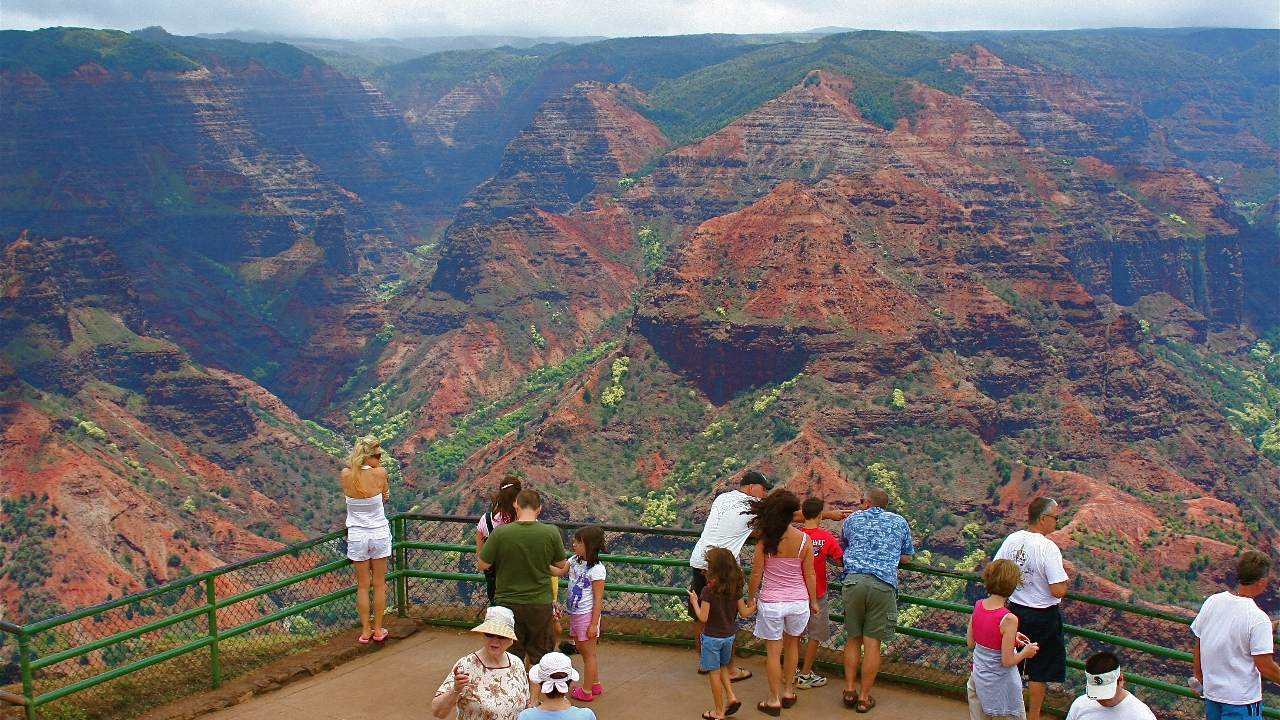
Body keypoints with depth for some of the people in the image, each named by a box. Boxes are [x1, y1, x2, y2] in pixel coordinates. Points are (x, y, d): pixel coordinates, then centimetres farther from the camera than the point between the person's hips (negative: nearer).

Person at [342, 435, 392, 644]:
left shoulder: (346, 475, -10)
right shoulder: (380, 473, -16)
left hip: (356, 536, 1)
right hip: (379, 534, -1)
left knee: (363, 585, 13)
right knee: (379, 584, 13)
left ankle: (365, 631, 20)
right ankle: (378, 630, 21)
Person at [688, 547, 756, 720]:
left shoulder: (709, 590, -22)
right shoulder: (736, 588, -7)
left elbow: (703, 617, -19)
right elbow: (743, 612, 1)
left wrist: (695, 602, -4)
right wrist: (755, 606, 20)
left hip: (712, 637, -5)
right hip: (730, 635, 5)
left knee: (715, 673, 7)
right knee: (723, 666, 27)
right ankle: (731, 696, 13)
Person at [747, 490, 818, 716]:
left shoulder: (765, 540, -14)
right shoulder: (804, 539, -10)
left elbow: (756, 573, -7)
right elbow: (809, 575, -2)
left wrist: (750, 600, 8)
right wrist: (813, 601, 13)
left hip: (771, 602, -2)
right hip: (798, 600, 2)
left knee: (773, 651, 8)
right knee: (792, 644, 24)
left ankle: (774, 700, 16)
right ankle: (788, 692, 32)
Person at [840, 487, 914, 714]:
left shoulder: (853, 519, 16)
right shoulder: (900, 522, 17)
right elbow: (905, 558, 22)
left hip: (854, 580, 1)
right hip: (884, 583, -1)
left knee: (853, 638, 16)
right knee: (872, 643, 4)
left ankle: (849, 691, 19)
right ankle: (864, 698, 9)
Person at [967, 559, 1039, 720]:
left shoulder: (978, 606, -7)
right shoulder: (1008, 620, -26)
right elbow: (1008, 661, -21)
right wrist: (1025, 652, -2)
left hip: (977, 677, 6)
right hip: (1001, 684, -6)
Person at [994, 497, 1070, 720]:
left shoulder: (1012, 540, -5)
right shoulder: (1048, 548, -24)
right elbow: (1058, 591, -26)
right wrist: (1064, 577, -7)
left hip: (1014, 611, 6)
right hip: (1043, 617, -6)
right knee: (1039, 670, 11)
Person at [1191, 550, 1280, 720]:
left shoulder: (1211, 602, -3)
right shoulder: (1258, 618, -20)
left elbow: (1197, 648, 6)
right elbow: (1266, 667, -17)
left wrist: (1199, 678, 19)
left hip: (1211, 692, 6)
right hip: (1241, 699, -6)